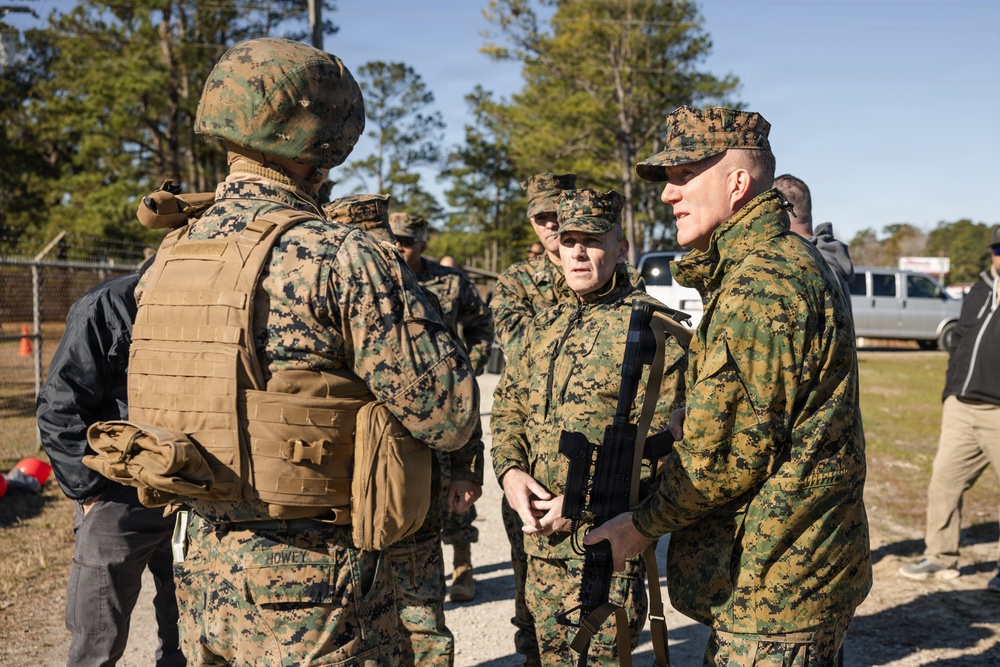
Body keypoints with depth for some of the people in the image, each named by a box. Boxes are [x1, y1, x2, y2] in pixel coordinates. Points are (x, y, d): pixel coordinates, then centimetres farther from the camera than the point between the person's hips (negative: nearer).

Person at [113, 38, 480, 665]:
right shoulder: (338, 257, -19)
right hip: (312, 588, -7)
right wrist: (406, 292, -1)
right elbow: (452, 418, -17)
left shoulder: (170, 260, 3)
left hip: (202, 572, 7)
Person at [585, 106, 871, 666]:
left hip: (774, 587, -10)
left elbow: (728, 458, -22)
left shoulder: (756, 284, -23)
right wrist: (692, 419, 7)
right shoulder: (790, 258, 12)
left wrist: (644, 525, -8)